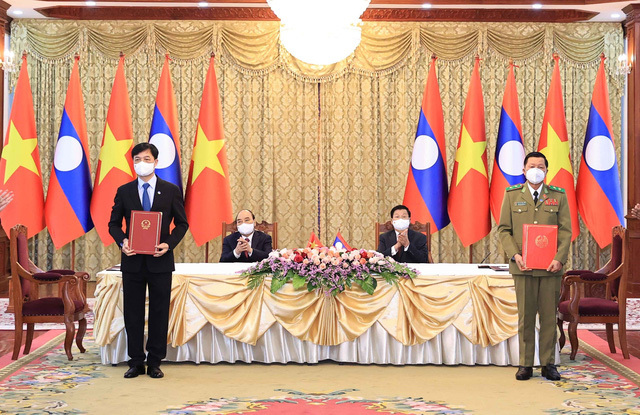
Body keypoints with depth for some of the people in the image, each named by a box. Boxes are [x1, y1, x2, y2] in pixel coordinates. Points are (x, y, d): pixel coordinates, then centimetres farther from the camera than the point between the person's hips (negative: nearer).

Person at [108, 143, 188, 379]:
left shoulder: (171, 191, 2)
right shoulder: (124, 191, 6)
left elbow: (181, 223, 4)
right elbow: (114, 223, 8)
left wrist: (169, 244, -12)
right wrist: (122, 241, -11)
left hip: (160, 260, -1)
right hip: (132, 260, 1)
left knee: (159, 312, 4)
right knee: (133, 312, 6)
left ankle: (155, 362, 14)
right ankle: (136, 362, 16)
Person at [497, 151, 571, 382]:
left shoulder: (559, 195, 9)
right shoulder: (512, 195, 8)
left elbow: (566, 230, 4)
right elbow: (503, 229, 5)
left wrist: (559, 258, -10)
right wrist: (515, 255, -10)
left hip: (551, 267, 1)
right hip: (523, 266, 0)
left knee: (549, 316, 3)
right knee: (525, 316, 2)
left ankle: (548, 364, 12)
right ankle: (525, 364, 10)